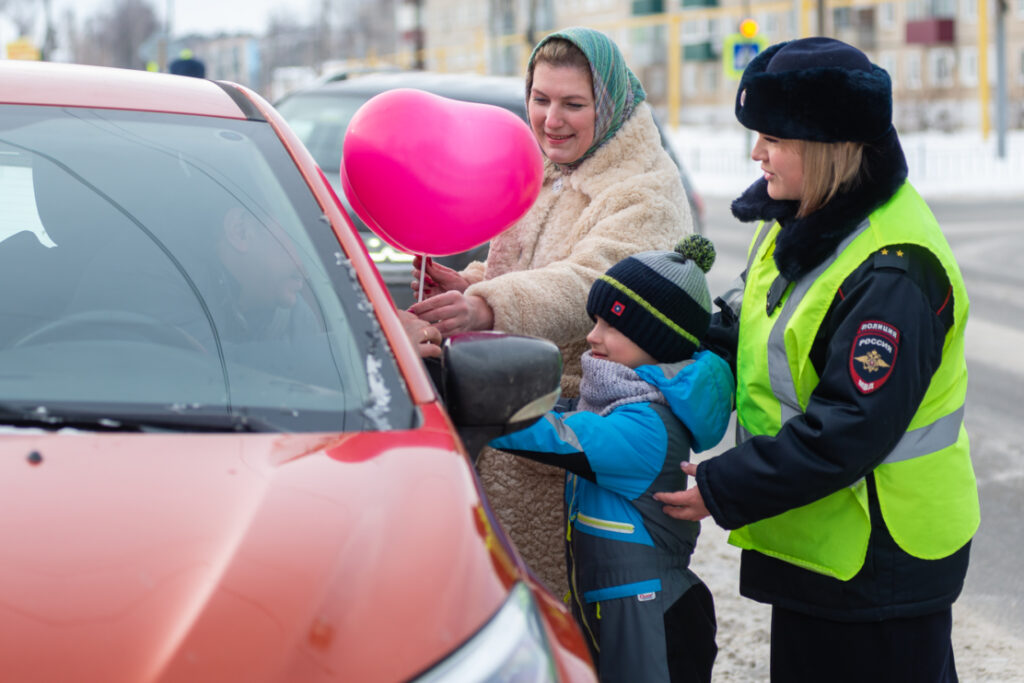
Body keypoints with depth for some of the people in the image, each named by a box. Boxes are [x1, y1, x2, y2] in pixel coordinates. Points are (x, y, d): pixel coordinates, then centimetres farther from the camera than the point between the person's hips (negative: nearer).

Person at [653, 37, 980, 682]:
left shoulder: (892, 273, -26)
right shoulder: (806, 223, 4)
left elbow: (851, 431, -28)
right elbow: (757, 328, 16)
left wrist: (722, 489, -24)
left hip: (880, 558, -9)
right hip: (816, 536, 9)